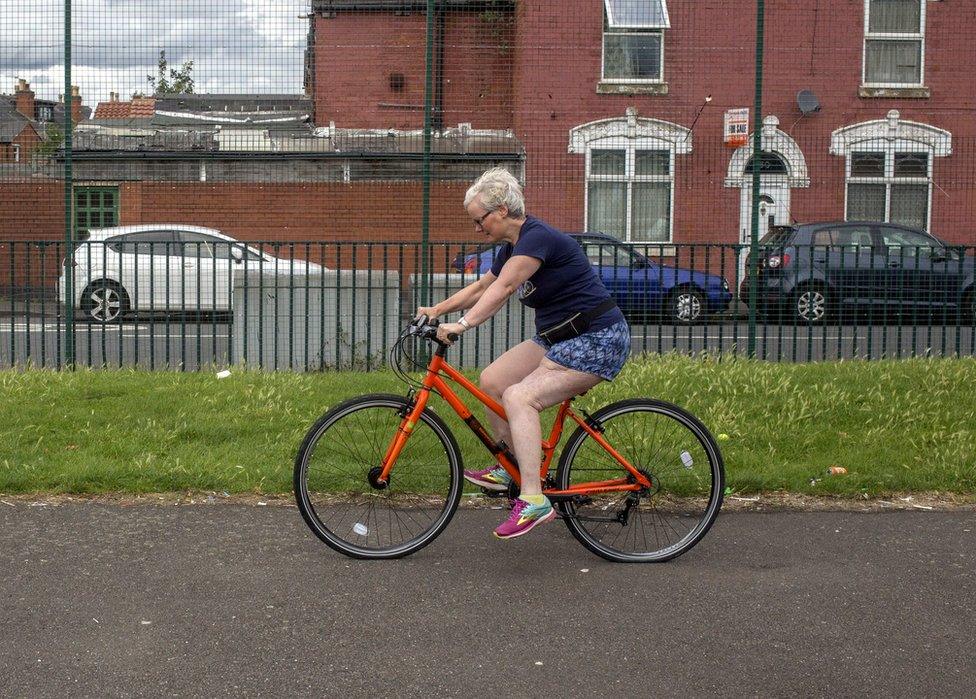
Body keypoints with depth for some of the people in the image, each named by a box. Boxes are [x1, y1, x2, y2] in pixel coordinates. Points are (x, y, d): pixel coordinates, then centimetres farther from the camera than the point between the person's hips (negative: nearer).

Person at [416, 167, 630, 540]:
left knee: (519, 397, -24)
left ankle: (534, 501, -27)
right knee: (492, 380, 2)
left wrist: (462, 325, -38)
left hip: (596, 341, -10)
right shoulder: (513, 247, 11)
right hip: (558, 338, 10)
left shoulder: (538, 238, -18)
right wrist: (437, 310, 13)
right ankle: (511, 469, 15)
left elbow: (503, 287, -31)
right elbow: (481, 287, 22)